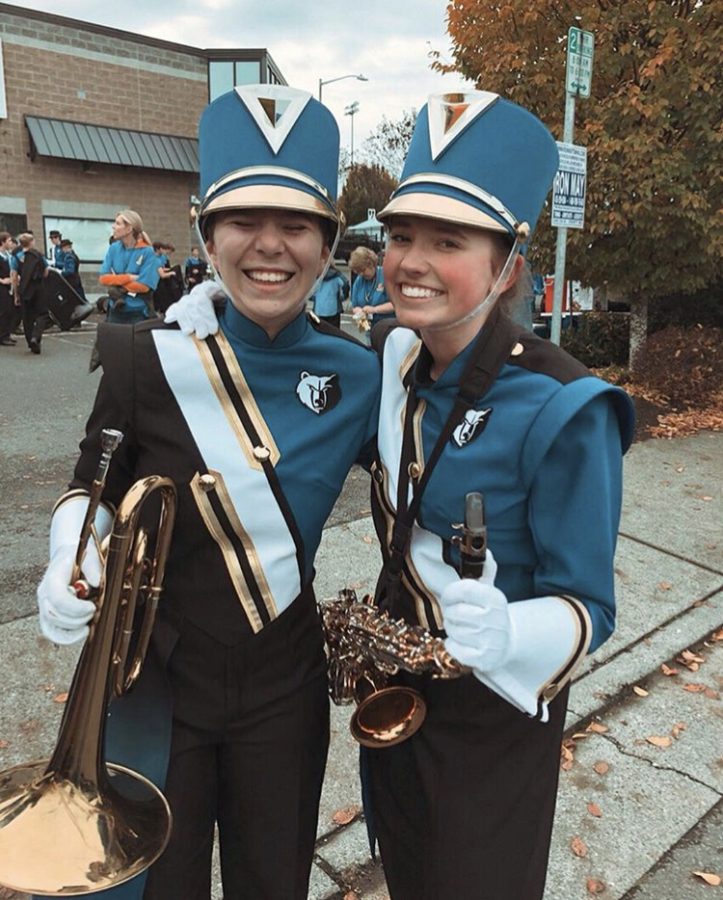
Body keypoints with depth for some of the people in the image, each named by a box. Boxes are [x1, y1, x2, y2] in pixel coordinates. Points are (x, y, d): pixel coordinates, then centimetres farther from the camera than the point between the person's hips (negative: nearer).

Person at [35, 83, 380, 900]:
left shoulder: (357, 372, -9)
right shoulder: (147, 359, -15)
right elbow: (92, 489, -3)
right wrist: (72, 571, -21)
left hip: (283, 689, 2)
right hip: (154, 683, -1)